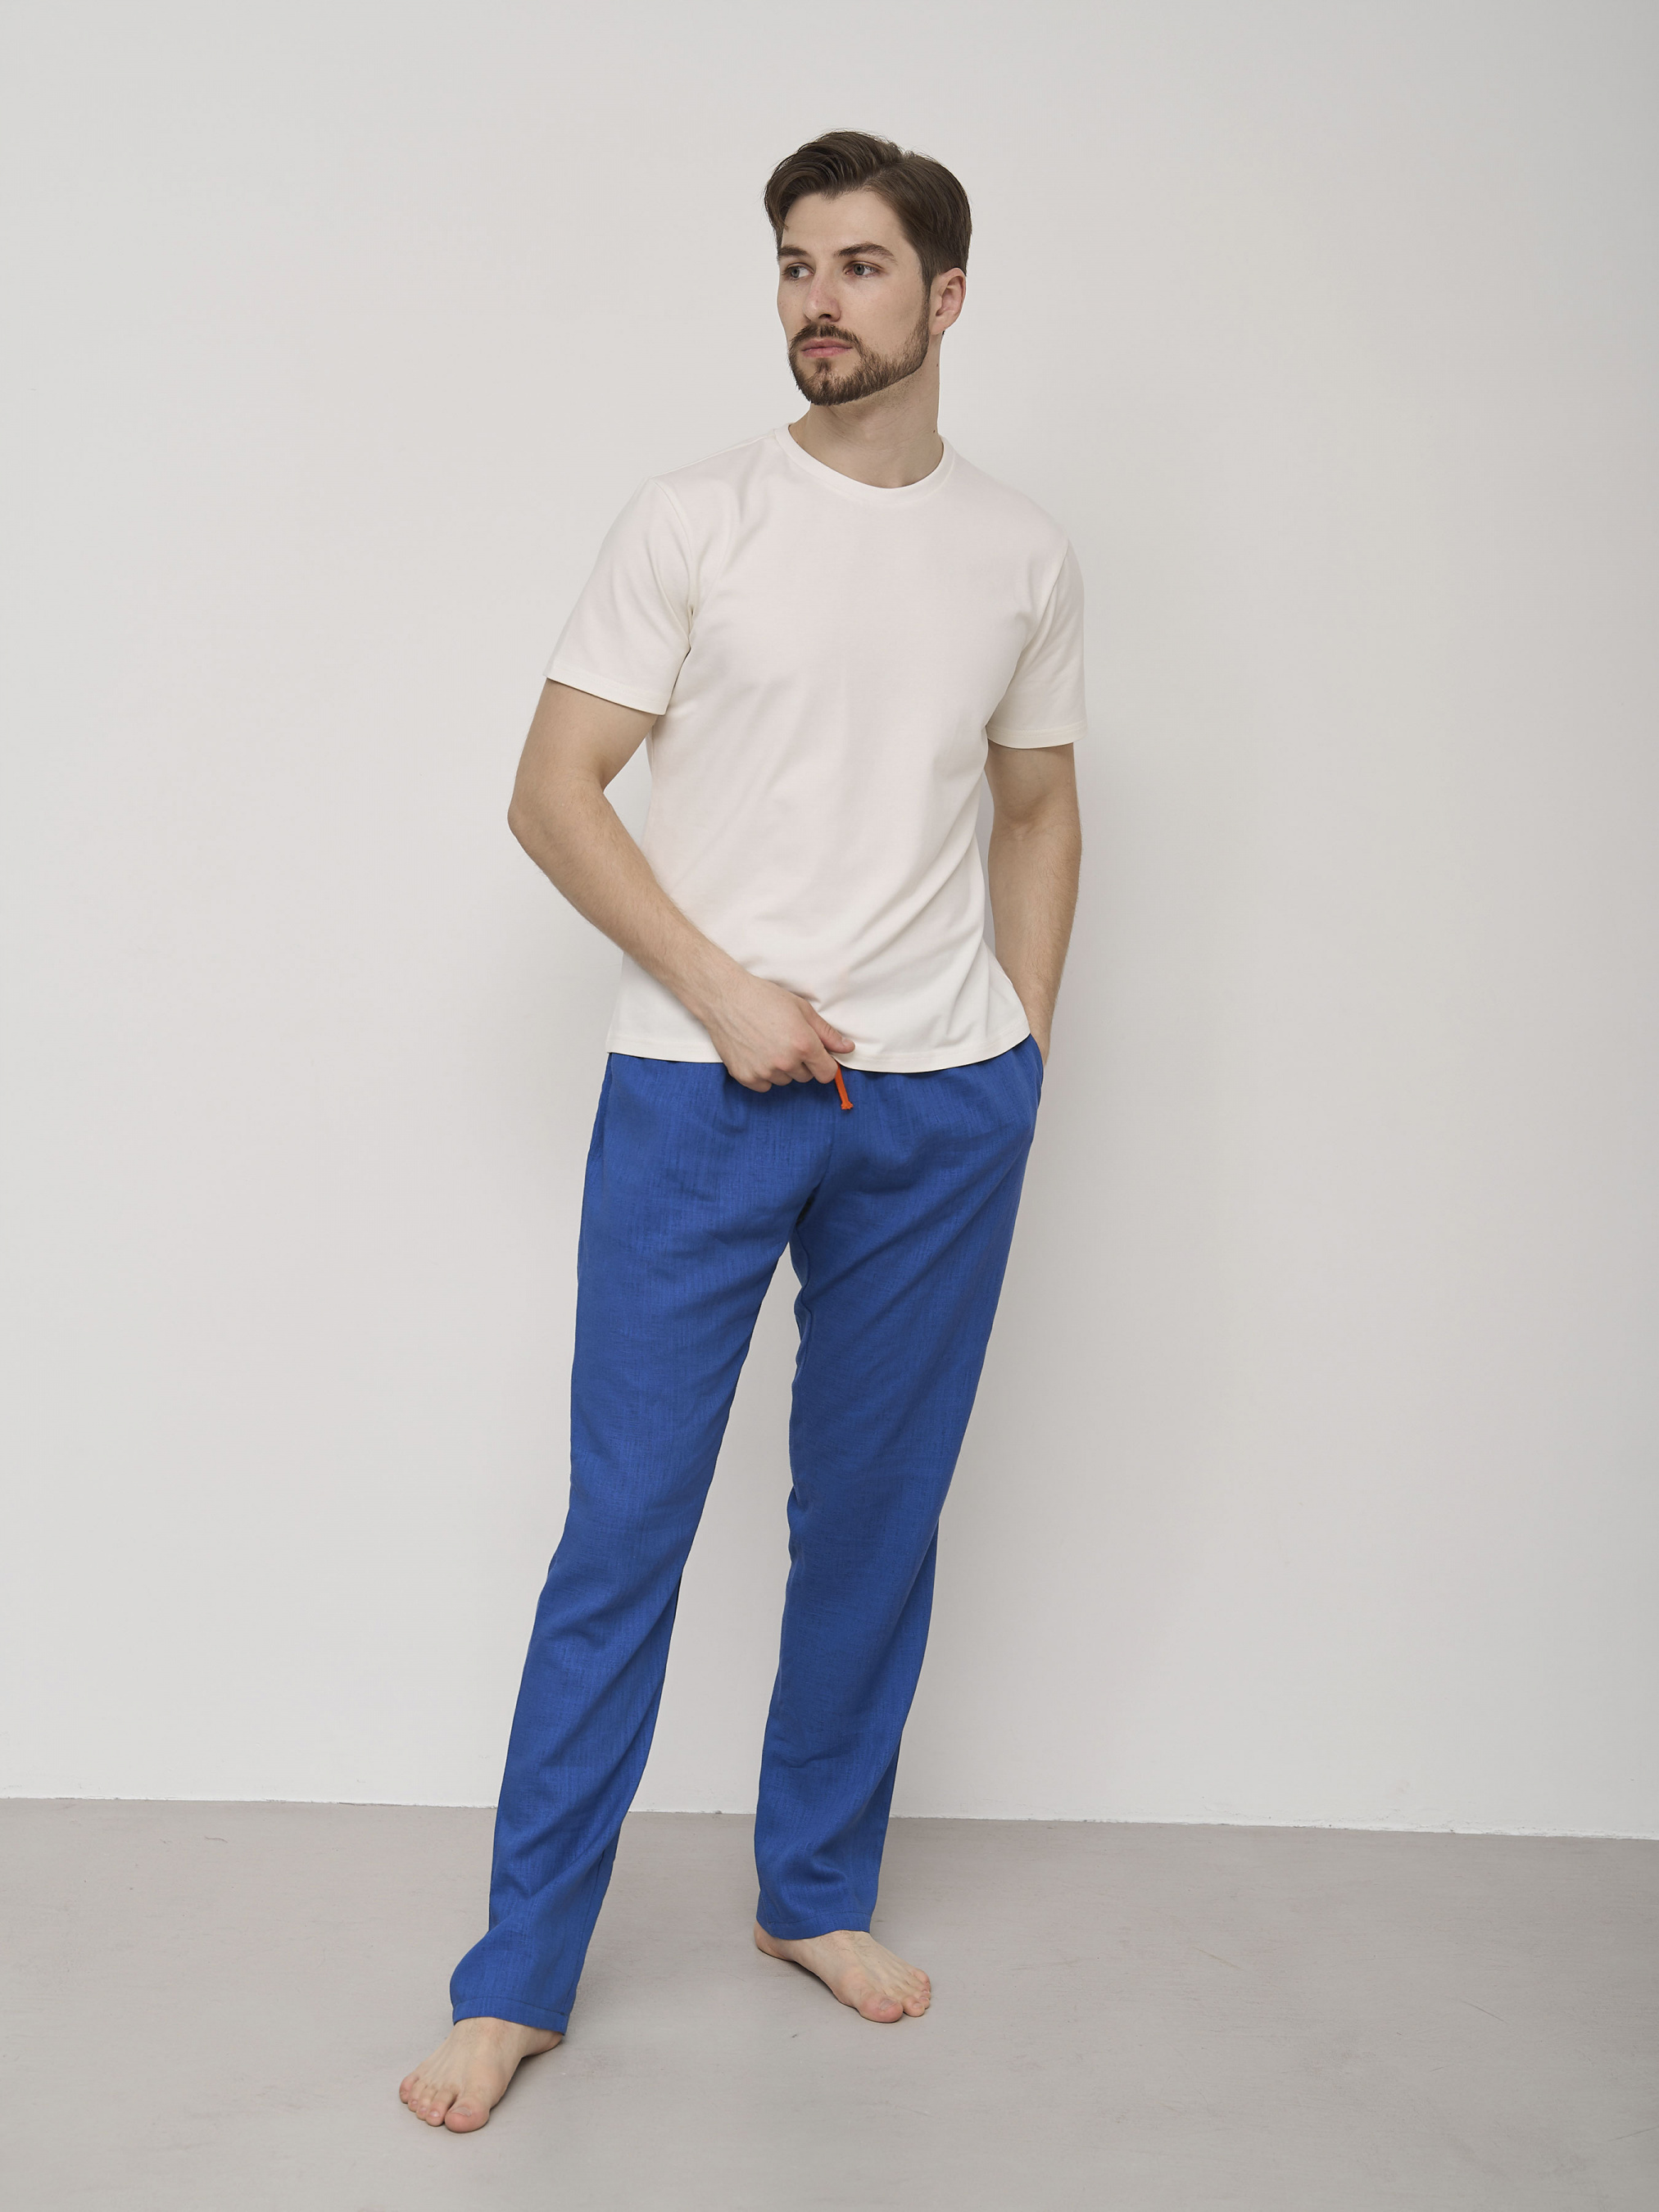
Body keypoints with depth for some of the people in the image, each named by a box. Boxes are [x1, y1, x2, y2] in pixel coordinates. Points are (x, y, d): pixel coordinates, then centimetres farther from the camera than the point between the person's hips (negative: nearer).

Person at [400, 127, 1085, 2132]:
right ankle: (519, 1973, 12)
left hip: (943, 1107, 3)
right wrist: (725, 992, -12)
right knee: (625, 1527, -2)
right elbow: (552, 792, -3)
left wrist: (1022, 1044, 9)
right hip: (698, 1095, -3)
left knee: (875, 1521, 11)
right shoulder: (694, 522, -1)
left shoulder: (1021, 556, 9)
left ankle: (816, 1893, 30)